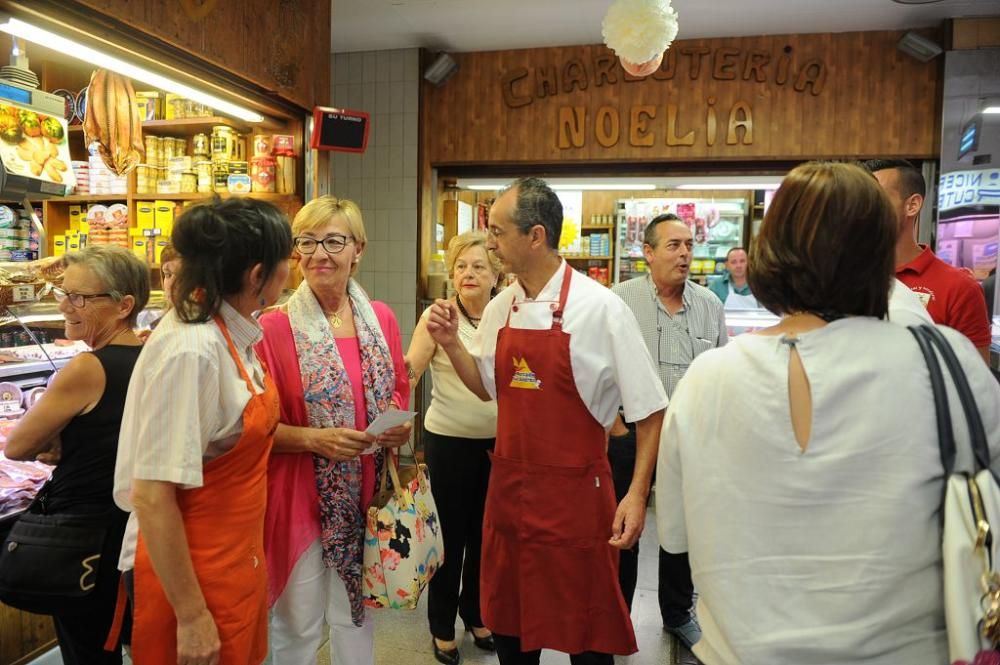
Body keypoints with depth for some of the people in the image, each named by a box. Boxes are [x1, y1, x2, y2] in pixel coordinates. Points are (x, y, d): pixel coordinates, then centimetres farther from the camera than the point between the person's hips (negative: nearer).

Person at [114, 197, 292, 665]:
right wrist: (191, 616, -19)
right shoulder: (190, 351, -26)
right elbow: (151, 497, -24)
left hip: (239, 556, 8)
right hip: (195, 570, -8)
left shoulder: (235, 333, 0)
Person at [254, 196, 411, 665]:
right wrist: (315, 439, -24)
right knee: (300, 625, 13)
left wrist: (400, 423, -9)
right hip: (300, 497, -4)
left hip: (367, 494, 4)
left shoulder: (381, 318, 1)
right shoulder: (273, 327, -13)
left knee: (357, 614, 22)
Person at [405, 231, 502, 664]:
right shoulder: (438, 314, -8)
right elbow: (408, 370, -17)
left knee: (484, 532, 16)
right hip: (449, 440, -3)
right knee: (450, 534, 8)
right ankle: (442, 626, 29)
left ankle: (475, 613, 39)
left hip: (497, 440, 4)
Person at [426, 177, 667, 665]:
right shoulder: (499, 309, 2)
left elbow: (649, 411, -9)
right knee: (508, 621, 22)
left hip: (575, 495, -5)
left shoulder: (600, 308, -15)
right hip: (508, 488, 6)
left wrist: (637, 493, -15)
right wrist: (451, 344, -1)